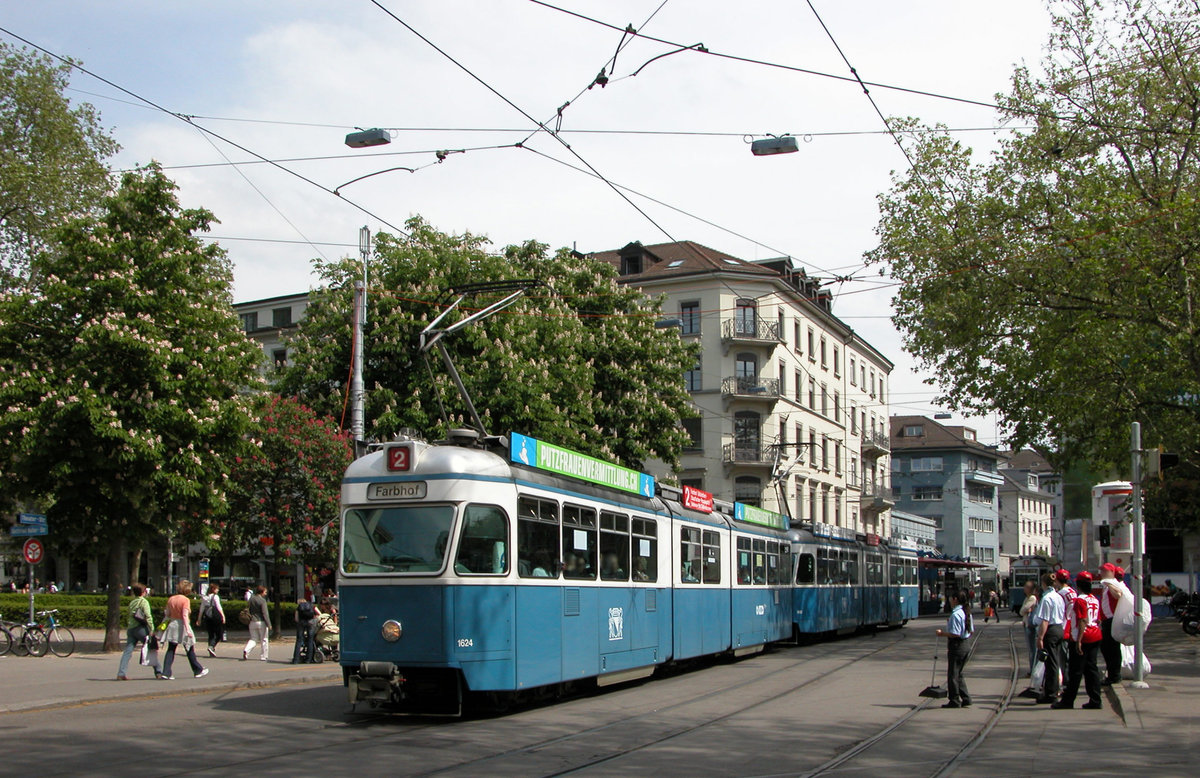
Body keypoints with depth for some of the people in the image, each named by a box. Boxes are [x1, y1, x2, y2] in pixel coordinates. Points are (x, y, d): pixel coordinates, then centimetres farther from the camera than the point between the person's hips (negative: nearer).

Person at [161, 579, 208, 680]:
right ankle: (198, 670, 19)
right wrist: (187, 630, -23)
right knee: (190, 650, 7)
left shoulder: (171, 599, 6)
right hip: (182, 625, -5)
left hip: (172, 625, 5)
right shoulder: (185, 600, -12)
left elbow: (167, 614, 10)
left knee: (171, 650, 6)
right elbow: (185, 615, -20)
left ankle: (166, 673, -2)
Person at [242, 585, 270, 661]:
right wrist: (269, 624, -15)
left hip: (252, 622, 6)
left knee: (253, 639, 14)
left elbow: (247, 609, 11)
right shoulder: (262, 600, -14)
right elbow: (265, 613, -17)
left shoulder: (251, 598, 6)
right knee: (264, 640, 8)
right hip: (261, 622, -6)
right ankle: (263, 656, 10)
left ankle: (246, 650, -11)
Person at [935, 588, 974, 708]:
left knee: (952, 674, 1)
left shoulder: (955, 614, -20)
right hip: (964, 645, 9)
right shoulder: (967, 613, 8)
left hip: (955, 645, -9)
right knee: (958, 674, 18)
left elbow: (955, 634, -24)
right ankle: (965, 699, 18)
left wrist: (943, 634, -11)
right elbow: (971, 631, 14)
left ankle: (954, 701, 6)